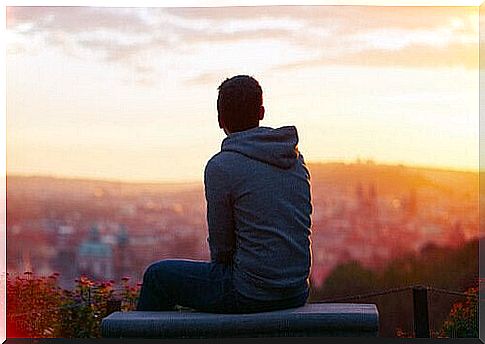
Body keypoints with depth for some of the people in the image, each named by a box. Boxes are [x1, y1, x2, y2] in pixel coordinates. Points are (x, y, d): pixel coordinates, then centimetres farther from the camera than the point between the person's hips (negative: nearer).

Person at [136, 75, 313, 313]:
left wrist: (222, 264, 13)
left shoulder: (221, 166, -15)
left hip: (251, 293, -7)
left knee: (157, 276, 13)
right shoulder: (296, 159, 6)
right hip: (297, 292, 7)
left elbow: (221, 243, -9)